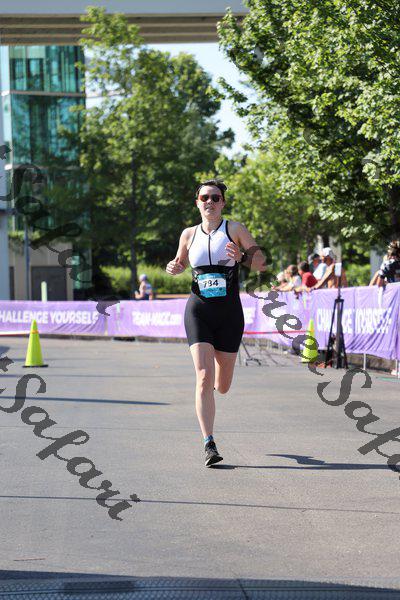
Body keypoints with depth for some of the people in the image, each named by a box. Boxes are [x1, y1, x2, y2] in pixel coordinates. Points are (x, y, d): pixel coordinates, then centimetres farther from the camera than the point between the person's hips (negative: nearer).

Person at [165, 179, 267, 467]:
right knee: (204, 378, -16)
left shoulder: (234, 229, 0)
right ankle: (209, 445, -13)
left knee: (222, 386, 9)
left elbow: (262, 263, 1)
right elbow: (181, 263, 24)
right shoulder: (189, 234, 7)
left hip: (229, 313, 0)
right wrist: (173, 268, 1)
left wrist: (242, 257, -19)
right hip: (198, 310, 0)